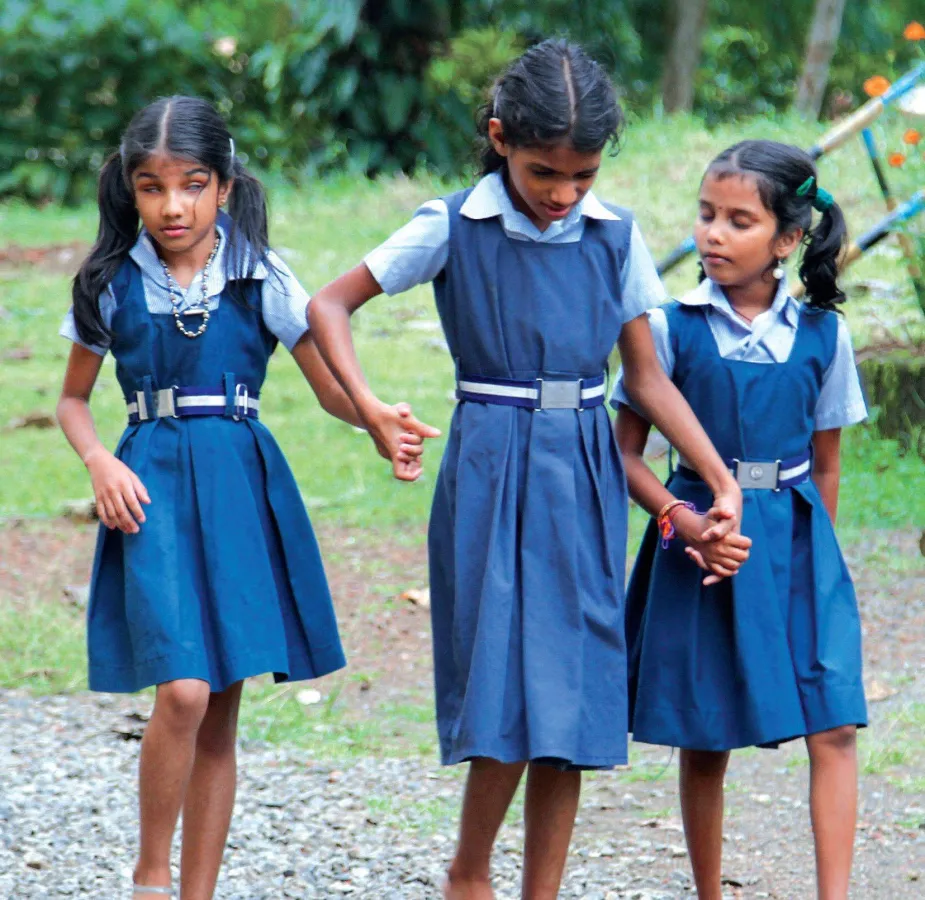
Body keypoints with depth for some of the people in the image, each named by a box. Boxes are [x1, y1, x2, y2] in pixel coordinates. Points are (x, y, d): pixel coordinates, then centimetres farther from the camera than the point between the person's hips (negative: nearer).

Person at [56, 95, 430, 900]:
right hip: (153, 488, -2)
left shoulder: (263, 280, 2)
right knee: (183, 691, -19)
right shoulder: (113, 284, 3)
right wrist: (99, 463, -6)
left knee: (221, 714, 4)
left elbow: (332, 389, 3)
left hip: (240, 487, 2)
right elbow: (73, 399, 14)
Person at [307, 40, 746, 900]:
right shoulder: (452, 229, -5)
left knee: (574, 701, 2)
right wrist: (368, 407, -16)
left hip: (585, 480, 3)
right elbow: (329, 305, -1)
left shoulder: (616, 236, 4)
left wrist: (722, 479, 3)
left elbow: (647, 376, 9)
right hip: (490, 474, -3)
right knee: (508, 693, -7)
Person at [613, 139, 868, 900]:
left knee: (833, 727, -11)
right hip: (702, 543, -1)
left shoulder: (822, 334, 1)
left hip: (796, 543, 1)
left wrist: (814, 548, 11)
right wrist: (682, 519, -16)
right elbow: (627, 454, -2)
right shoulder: (673, 328, -4)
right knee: (705, 743, 7)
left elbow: (825, 465, 10)